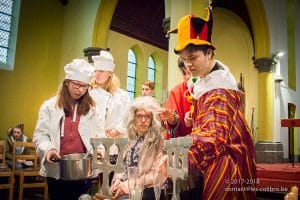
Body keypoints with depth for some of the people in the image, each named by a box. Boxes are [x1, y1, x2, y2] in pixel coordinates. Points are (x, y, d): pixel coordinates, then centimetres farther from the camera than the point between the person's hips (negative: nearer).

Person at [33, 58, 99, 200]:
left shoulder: (91, 108, 8)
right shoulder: (50, 106, 2)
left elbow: (96, 134, 8)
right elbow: (40, 135, 0)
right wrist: (49, 149, -18)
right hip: (57, 169, -1)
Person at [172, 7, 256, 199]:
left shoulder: (219, 89, -23)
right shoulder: (205, 80, 4)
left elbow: (214, 137, -37)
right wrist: (193, 117, -1)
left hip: (225, 161, -9)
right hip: (215, 159, 9)